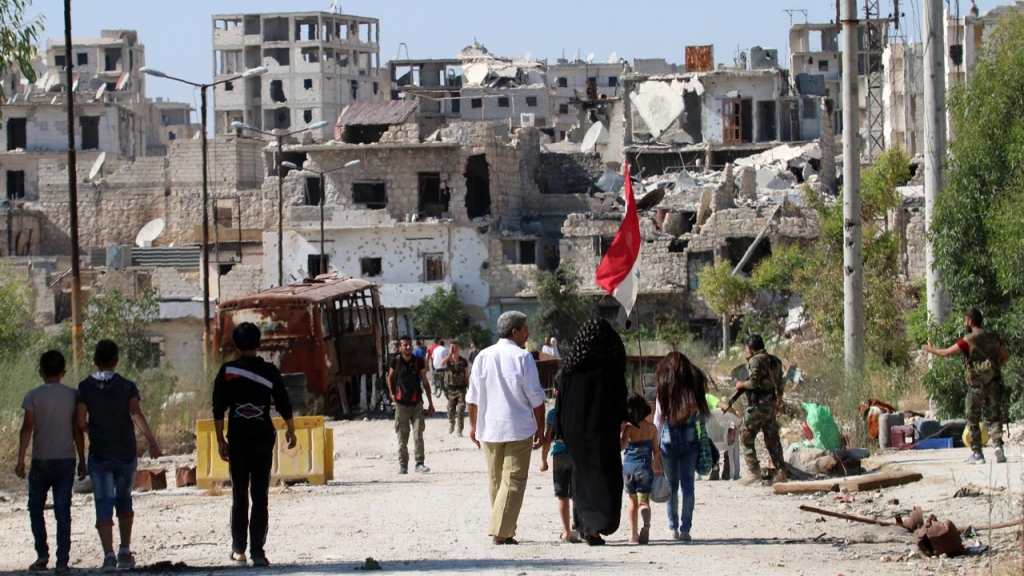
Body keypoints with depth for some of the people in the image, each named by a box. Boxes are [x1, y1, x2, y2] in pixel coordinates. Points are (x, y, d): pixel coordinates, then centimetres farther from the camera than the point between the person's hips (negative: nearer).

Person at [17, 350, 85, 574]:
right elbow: (78, 430, 2)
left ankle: (42, 554, 5)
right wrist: (82, 460, 9)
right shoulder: (72, 396, 1)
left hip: (41, 461, -2)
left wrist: (20, 459, -6)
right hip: (66, 460, 2)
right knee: (63, 511, 3)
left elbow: (27, 428, -9)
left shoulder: (34, 396, -5)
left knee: (36, 507, 13)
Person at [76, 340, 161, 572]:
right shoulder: (127, 386, -3)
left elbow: (80, 422, -5)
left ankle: (109, 555, -16)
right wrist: (152, 441, -20)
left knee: (104, 506, -1)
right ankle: (125, 552, 18)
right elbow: (136, 413, -17)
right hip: (126, 455, 1)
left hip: (99, 455, -1)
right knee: (123, 500, 20)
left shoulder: (86, 387, -2)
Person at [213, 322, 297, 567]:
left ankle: (238, 550, 14)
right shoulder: (269, 371, -2)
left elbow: (218, 409, -3)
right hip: (263, 438, 0)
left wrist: (220, 440, 3)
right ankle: (257, 552, -5)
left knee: (239, 496, 12)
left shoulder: (227, 372, -2)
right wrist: (291, 431, 18)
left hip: (238, 439, 0)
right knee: (260, 497, 1)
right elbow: (284, 405, 2)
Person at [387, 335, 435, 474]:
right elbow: (390, 378, 14)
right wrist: (392, 394, 1)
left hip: (416, 404, 0)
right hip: (401, 404, 0)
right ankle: (403, 464, 14)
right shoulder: (396, 362, -3)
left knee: (418, 435, -8)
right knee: (402, 437, 5)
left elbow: (425, 382, 5)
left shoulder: (418, 362, -2)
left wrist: (430, 403, 6)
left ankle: (419, 463, -6)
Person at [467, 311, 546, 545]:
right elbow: (536, 398, -6)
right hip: (519, 429, -4)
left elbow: (473, 397, 8)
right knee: (513, 481, -3)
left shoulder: (483, 357, 4)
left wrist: (473, 425, 17)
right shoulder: (523, 358, -8)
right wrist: (540, 428, 3)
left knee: (495, 480, 14)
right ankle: (501, 531, -11)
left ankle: (503, 530, 19)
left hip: (489, 429, 4)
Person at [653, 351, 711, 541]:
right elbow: (705, 416, 3)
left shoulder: (664, 390, -4)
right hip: (690, 440, 1)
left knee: (671, 484, 13)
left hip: (669, 440, -1)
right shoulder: (694, 387, 0)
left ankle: (673, 527, 19)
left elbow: (658, 420, -2)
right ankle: (685, 528, -2)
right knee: (687, 483, 2)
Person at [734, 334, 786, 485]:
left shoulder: (756, 360, -12)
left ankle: (754, 471, -7)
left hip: (758, 405, -8)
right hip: (772, 405, 8)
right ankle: (780, 471, 9)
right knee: (772, 440, 13)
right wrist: (778, 404, 26)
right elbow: (780, 384, 18)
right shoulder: (775, 361, 14)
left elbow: (754, 383, -20)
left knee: (746, 438, -1)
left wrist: (741, 384, -1)